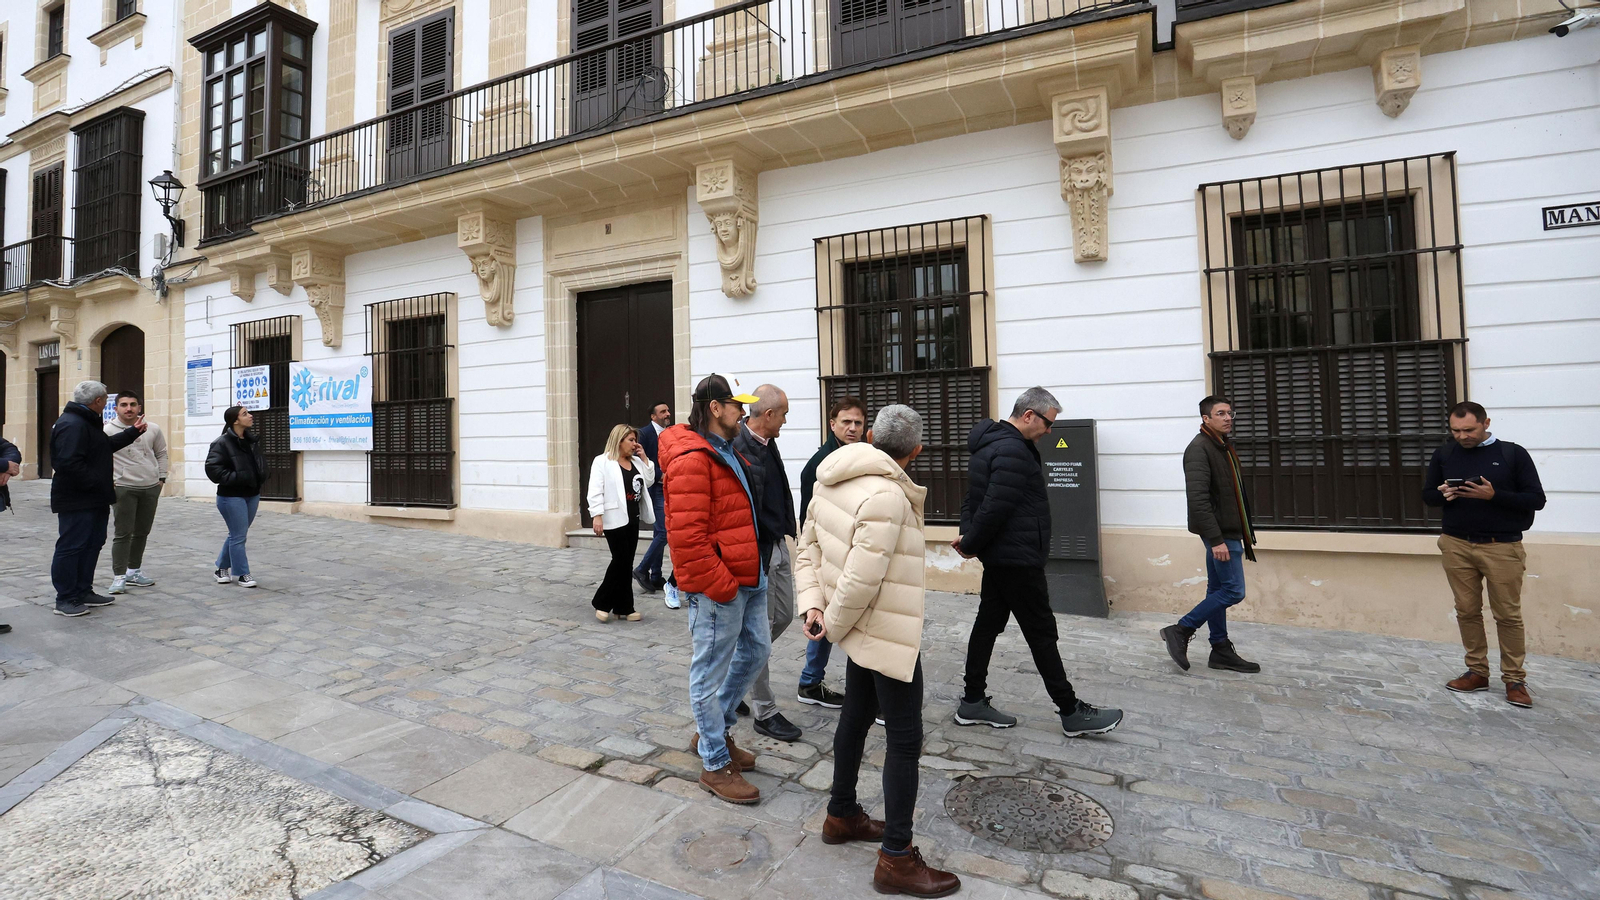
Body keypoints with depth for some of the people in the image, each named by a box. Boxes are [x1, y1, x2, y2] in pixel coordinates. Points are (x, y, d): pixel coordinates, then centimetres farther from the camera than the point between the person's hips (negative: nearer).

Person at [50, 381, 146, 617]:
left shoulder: (88, 422, 15)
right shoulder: (72, 424, -19)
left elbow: (108, 445, 28)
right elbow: (69, 463, -27)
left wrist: (133, 432, 34)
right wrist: (99, 483, -20)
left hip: (94, 500, 11)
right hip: (76, 501, -11)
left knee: (92, 545, 16)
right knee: (71, 547, -3)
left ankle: (84, 592, 25)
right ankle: (65, 599, 5)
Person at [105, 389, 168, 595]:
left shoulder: (153, 429, 5)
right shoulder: (108, 431, -5)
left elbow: (161, 453, 15)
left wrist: (161, 478, 10)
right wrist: (108, 480, -8)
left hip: (151, 488, 4)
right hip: (124, 488, -4)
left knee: (142, 532, 12)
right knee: (123, 534, -4)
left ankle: (134, 571, 25)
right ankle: (119, 576, 3)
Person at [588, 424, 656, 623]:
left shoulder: (636, 462, 14)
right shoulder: (602, 462, -7)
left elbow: (649, 481, 11)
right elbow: (595, 491, -12)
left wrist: (644, 459, 4)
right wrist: (597, 516, -20)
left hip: (633, 518, 7)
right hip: (614, 519, -7)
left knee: (625, 563, 10)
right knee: (621, 561, -7)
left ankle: (622, 607, 17)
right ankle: (602, 602, 9)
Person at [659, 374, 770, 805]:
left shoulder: (727, 452, 14)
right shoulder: (691, 458, -19)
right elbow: (688, 535, -25)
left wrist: (754, 572, 17)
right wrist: (721, 585, -20)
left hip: (746, 578, 10)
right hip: (716, 587, -10)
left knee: (755, 649, 21)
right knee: (711, 671, 5)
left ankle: (714, 729, 39)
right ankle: (716, 765, 22)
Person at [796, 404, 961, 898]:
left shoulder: (834, 482, 1)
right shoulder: (886, 496, -27)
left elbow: (807, 550, 4)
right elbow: (861, 581, -27)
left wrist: (812, 603, -3)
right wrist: (835, 622, -11)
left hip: (864, 631, 9)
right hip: (890, 635, -9)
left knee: (856, 718, 22)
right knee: (905, 740, 4)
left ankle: (842, 815, 40)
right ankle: (896, 858, 17)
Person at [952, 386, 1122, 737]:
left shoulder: (990, 444, 14)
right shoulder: (1013, 451, -20)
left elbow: (972, 498, 17)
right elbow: (995, 508, -26)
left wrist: (968, 535, 3)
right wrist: (970, 544, -12)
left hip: (998, 558, 10)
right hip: (1017, 558, -10)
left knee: (988, 623, 13)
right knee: (1041, 632, 0)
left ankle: (973, 702, 22)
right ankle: (1071, 712, 14)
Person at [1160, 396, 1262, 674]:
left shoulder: (1224, 446, 15)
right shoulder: (1199, 448, -16)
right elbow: (1198, 499, -23)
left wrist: (1245, 534, 19)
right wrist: (1216, 539, -26)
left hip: (1226, 531, 9)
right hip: (1220, 533, -9)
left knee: (1218, 589, 12)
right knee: (1233, 590, -8)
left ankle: (1221, 650, 20)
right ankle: (1180, 631, 0)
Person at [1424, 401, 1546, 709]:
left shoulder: (1513, 453, -2)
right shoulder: (1443, 455, 5)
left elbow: (1536, 499, -3)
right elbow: (1427, 495, 12)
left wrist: (1493, 495, -19)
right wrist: (1443, 494, -10)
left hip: (1502, 547, -2)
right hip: (1456, 545, 2)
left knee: (1508, 615, 3)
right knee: (1467, 611, 7)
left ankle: (1514, 680, 14)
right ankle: (1477, 672, 17)